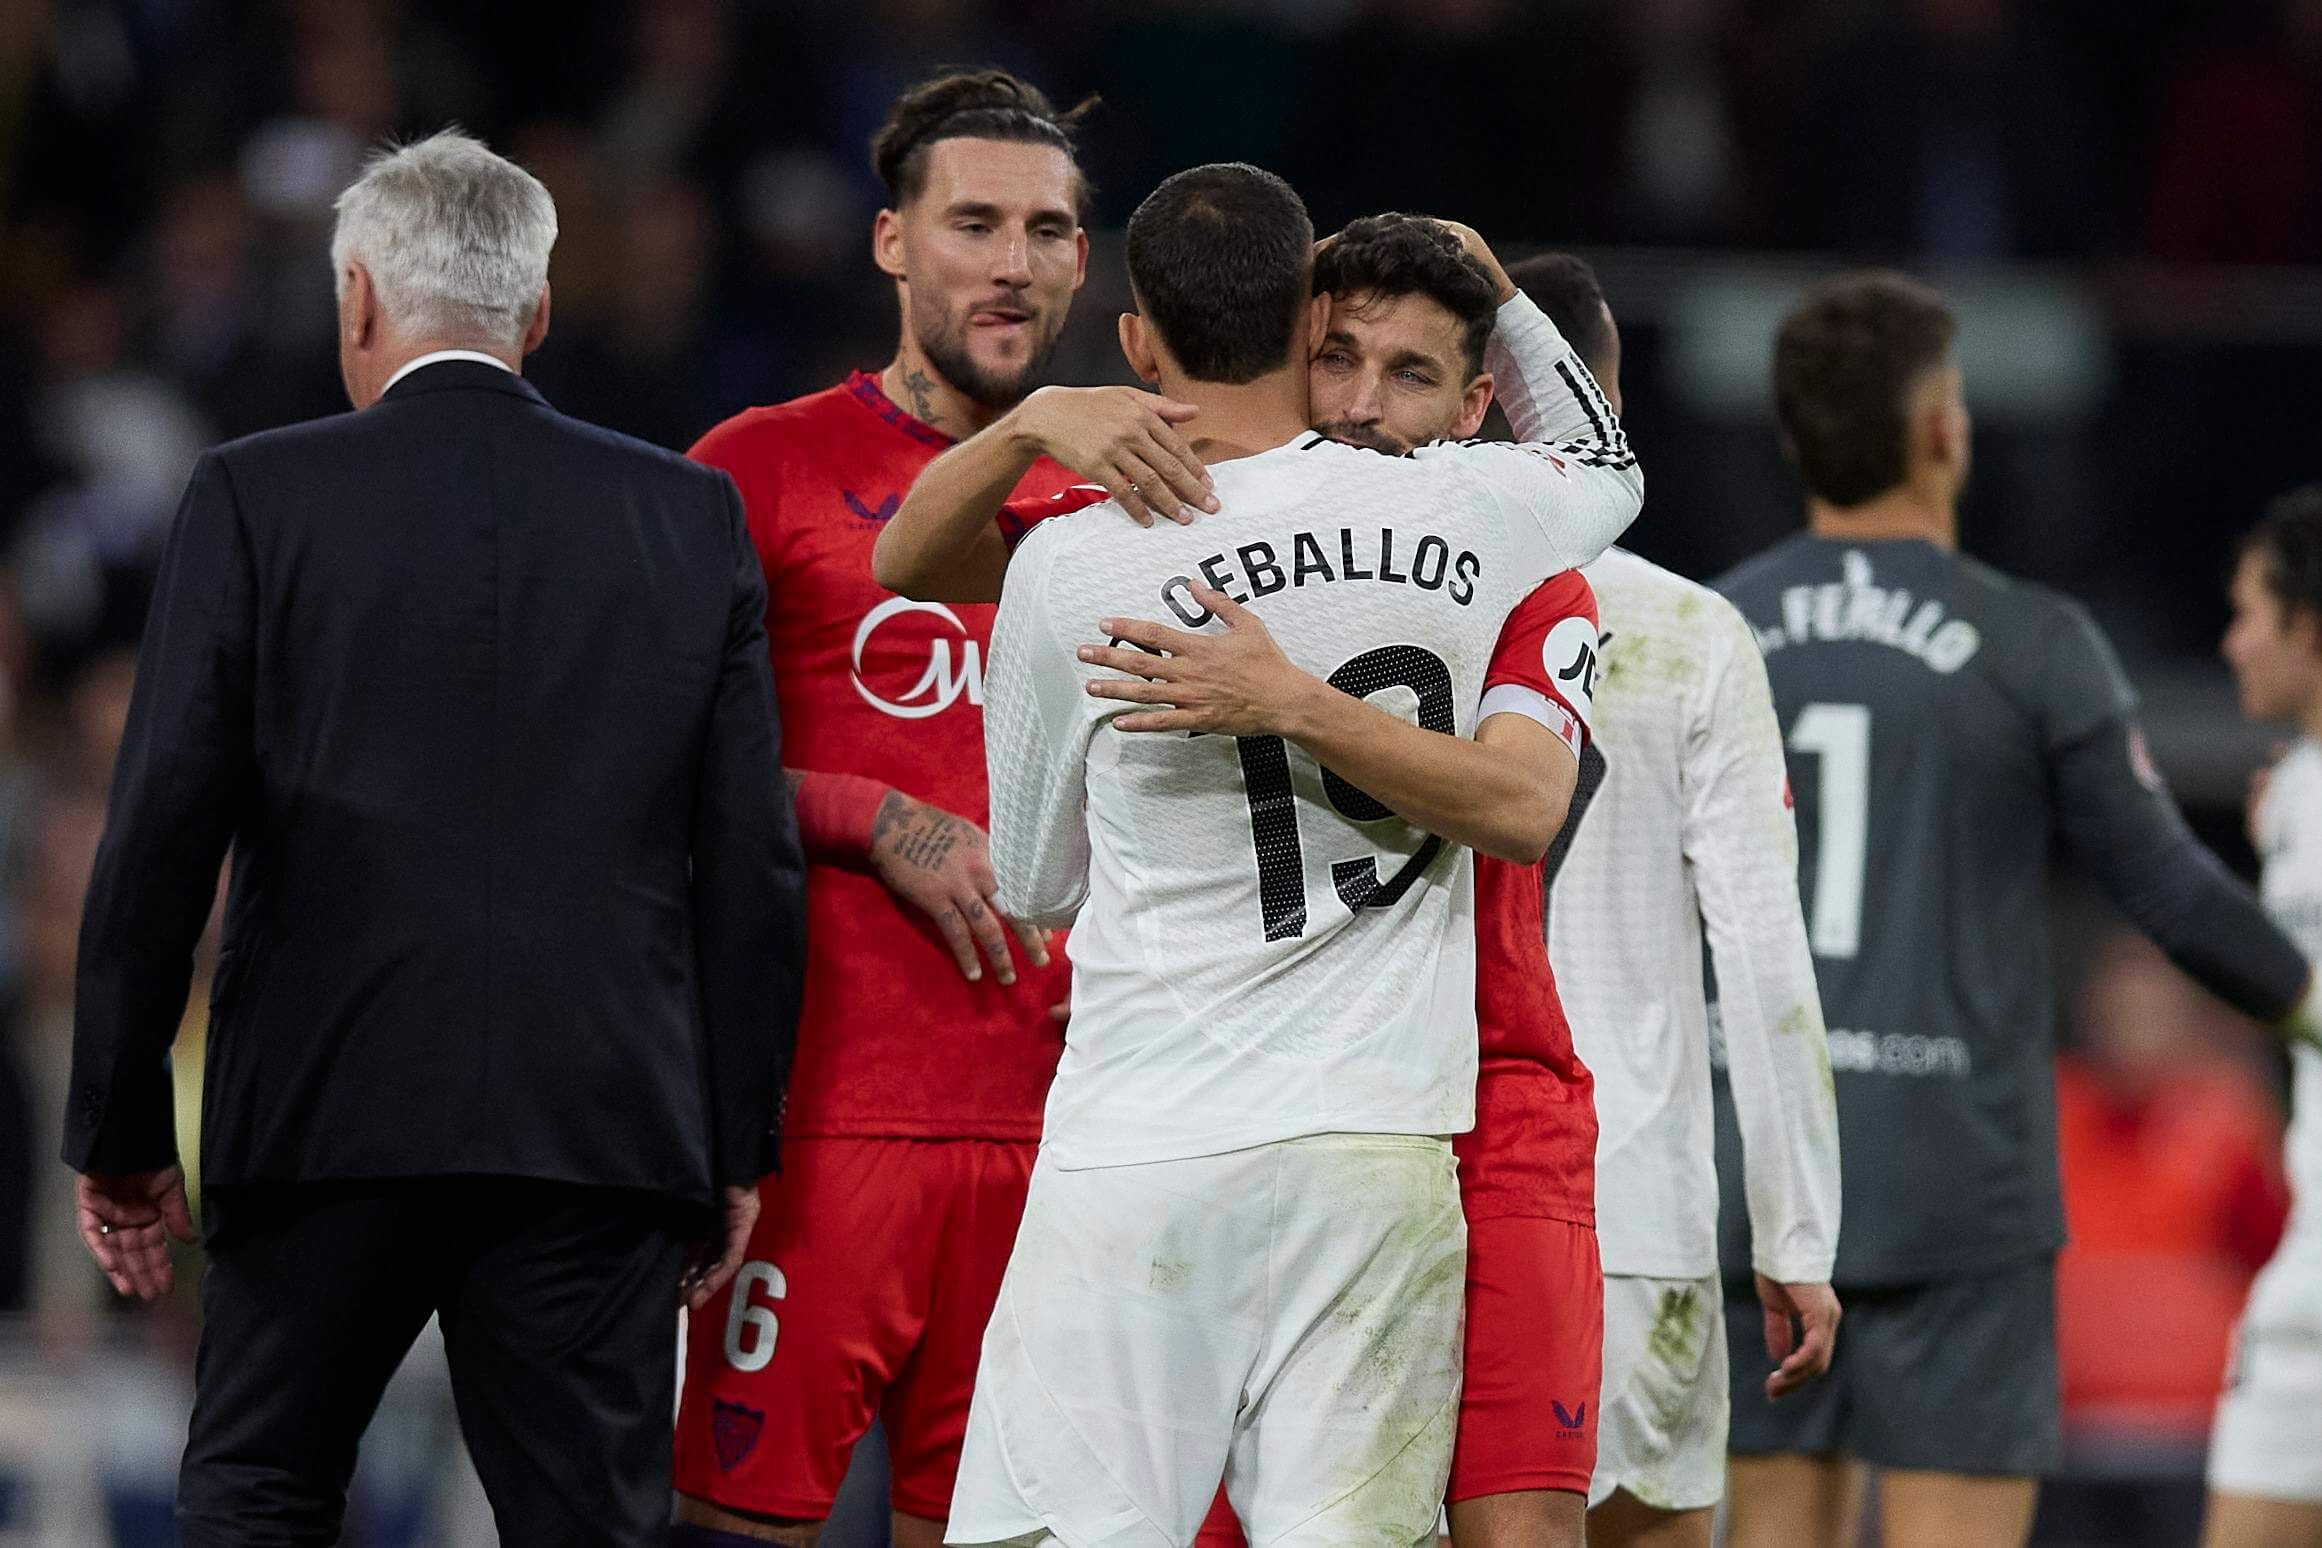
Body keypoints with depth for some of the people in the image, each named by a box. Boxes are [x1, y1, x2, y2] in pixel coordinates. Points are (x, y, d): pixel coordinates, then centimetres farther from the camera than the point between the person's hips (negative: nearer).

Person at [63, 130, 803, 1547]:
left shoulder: (260, 499, 0)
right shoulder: (692, 518, 7)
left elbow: (162, 831, -3)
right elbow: (754, 861, 5)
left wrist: (119, 1129, 4)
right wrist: (737, 1145, 11)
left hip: (331, 1112, -1)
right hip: (605, 1134, 1)